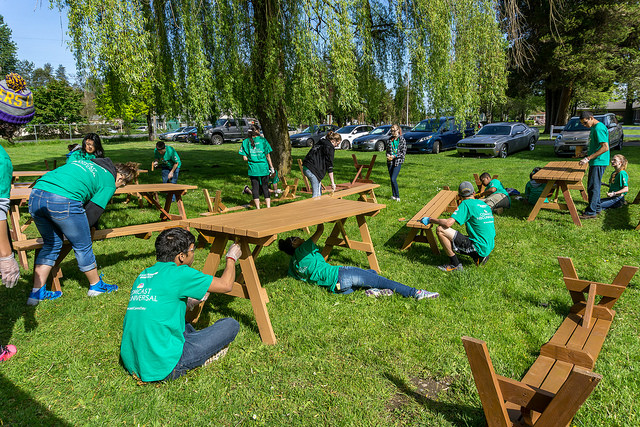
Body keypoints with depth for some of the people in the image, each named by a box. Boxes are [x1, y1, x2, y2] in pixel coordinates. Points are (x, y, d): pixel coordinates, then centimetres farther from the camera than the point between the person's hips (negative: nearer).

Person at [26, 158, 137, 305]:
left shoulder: (85, 162, 30)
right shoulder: (109, 182, 9)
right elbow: (93, 212, 3)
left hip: (35, 196, 7)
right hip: (63, 201, -7)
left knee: (51, 245, 22)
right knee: (82, 247, 11)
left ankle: (37, 293, 26)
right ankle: (96, 285, 29)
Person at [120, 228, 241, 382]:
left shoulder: (143, 275, 10)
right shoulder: (179, 274, -13)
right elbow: (226, 285, -3)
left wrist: (190, 299, 33)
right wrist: (231, 257, 15)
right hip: (163, 367, -8)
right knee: (231, 325, -2)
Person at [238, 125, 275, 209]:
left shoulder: (245, 142, 2)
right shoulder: (263, 140, -2)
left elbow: (245, 158, -2)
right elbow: (268, 156, -1)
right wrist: (271, 167, 6)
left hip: (253, 169, 1)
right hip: (263, 168, -1)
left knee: (255, 188, 8)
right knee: (265, 188, 9)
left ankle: (258, 208, 11)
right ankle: (268, 207, 9)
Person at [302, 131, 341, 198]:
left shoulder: (320, 142, 17)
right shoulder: (330, 148, -9)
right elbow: (329, 166, -12)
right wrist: (332, 183, -10)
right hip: (313, 170, -9)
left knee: (319, 192, 17)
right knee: (316, 193, -7)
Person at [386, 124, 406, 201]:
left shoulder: (402, 139, -4)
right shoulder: (390, 139, 10)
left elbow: (403, 152, -7)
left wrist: (394, 156, -16)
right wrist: (388, 155, -5)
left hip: (398, 161, -5)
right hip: (390, 161, 5)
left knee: (393, 179, -15)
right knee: (391, 179, 8)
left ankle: (397, 196, -4)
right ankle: (394, 195, 19)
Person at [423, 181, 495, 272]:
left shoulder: (466, 204, -10)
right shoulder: (484, 204, 13)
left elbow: (448, 223, -20)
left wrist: (430, 220, -6)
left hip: (478, 247, -8)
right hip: (490, 247, 8)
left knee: (440, 230, -13)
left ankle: (455, 265, -6)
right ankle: (479, 257, 11)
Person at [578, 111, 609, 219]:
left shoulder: (599, 128, -18)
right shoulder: (594, 128, 14)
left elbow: (605, 147, -24)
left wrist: (588, 158, -25)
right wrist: (587, 152, 17)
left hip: (598, 162, -10)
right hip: (595, 162, 10)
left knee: (593, 187, -6)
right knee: (594, 186, 17)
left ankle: (591, 212, -2)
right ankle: (597, 207, 28)